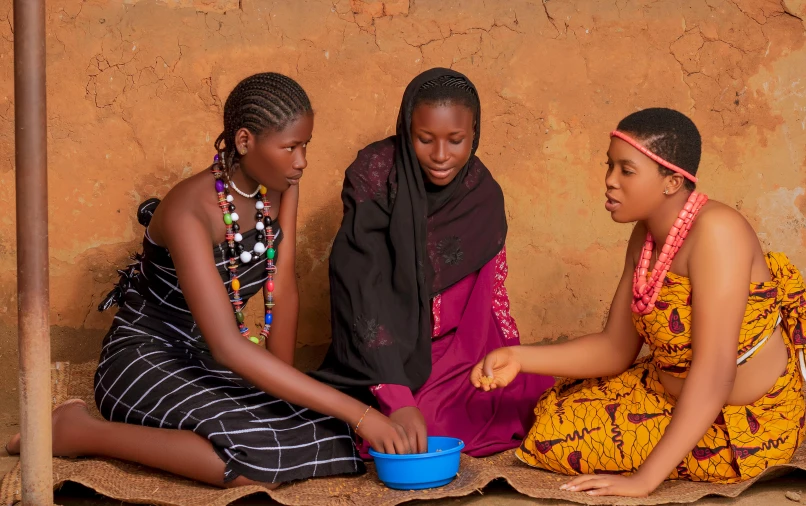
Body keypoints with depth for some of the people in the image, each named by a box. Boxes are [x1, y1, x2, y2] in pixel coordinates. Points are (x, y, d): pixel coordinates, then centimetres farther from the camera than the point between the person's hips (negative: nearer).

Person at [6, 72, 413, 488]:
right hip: (145, 363, -8)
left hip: (209, 362, 8)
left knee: (330, 436, -13)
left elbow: (283, 291, -1)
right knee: (260, 460, -31)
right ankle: (80, 433, -11)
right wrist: (356, 413, -39)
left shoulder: (281, 185, -5)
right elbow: (228, 347, -37)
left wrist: (282, 389, -12)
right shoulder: (188, 211, -29)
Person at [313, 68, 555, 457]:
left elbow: (492, 294, 10)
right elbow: (363, 294, -24)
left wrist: (514, 364, -3)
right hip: (383, 360, -4)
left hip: (460, 354, 4)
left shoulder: (483, 195, -1)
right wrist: (396, 398, -34)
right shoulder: (375, 176, -16)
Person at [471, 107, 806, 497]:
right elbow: (616, 348, 4)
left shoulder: (716, 230, -28)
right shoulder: (646, 235, -1)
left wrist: (643, 480, -34)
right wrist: (520, 358, -10)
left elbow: (714, 373, -33)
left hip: (745, 426, -9)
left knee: (555, 437, -8)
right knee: (553, 407, 15)